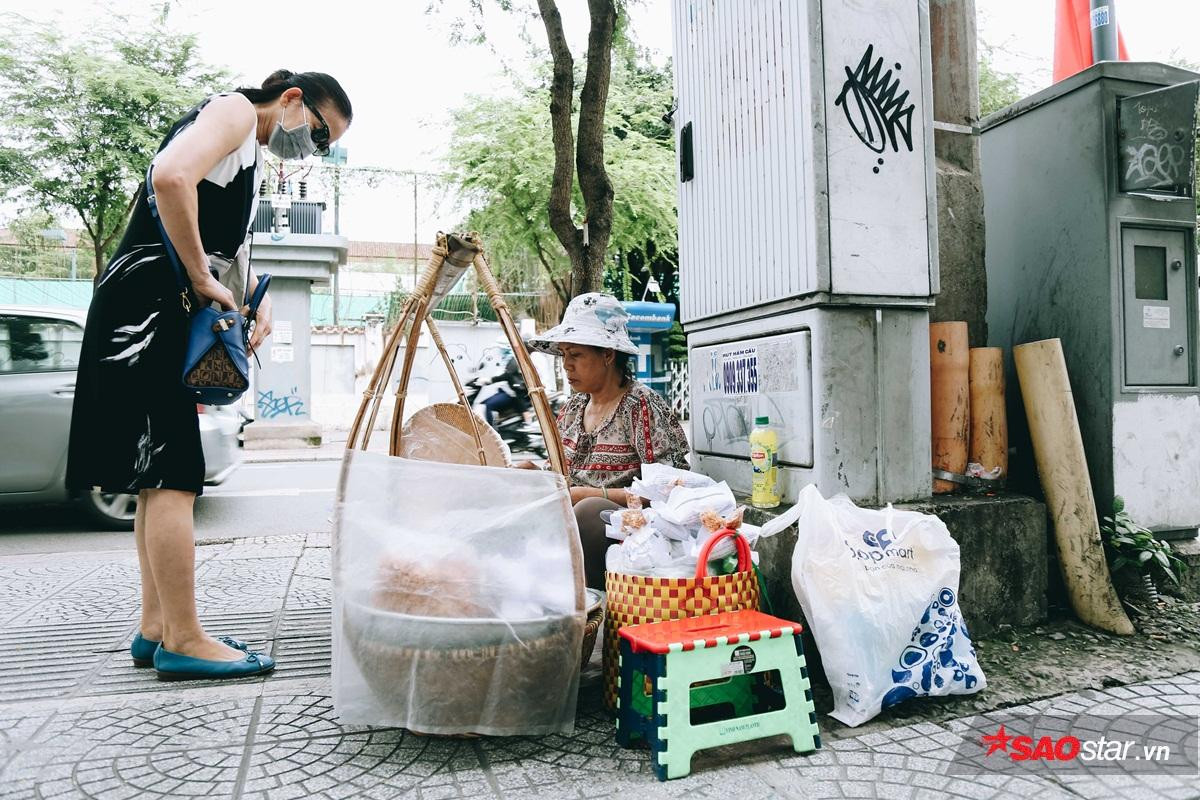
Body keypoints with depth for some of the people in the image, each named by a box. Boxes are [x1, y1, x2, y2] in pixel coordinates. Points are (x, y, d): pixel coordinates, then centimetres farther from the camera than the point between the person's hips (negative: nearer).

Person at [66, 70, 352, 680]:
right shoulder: (235, 110, -5)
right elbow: (171, 177, -25)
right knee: (171, 477, -9)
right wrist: (203, 279, -18)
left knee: (160, 478, 10)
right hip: (148, 305, -10)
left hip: (164, 318, 10)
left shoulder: (251, 155, 25)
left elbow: (231, 243, 26)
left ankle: (156, 628, 19)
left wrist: (257, 301, 7)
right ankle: (182, 641, -2)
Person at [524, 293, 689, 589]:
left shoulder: (642, 406, -8)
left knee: (589, 510, -36)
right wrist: (532, 471, -1)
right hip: (573, 520, 7)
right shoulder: (575, 405, 13)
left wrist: (589, 494, -18)